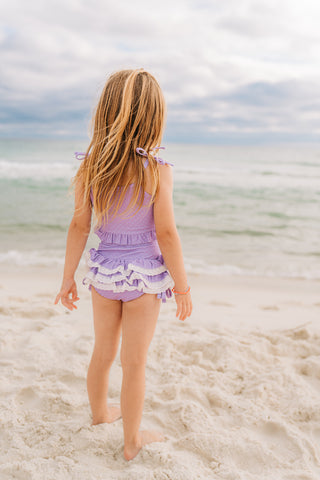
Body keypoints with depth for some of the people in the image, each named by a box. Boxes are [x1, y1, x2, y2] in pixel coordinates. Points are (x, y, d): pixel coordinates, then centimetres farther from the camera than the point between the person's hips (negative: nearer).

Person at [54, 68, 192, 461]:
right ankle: (132, 441, 29)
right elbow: (166, 234, -16)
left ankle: (100, 412, 48)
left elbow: (79, 227, -4)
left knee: (103, 351, 24)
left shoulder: (88, 167, -9)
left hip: (103, 271, 4)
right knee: (134, 363, 11)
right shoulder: (156, 171, -19)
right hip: (143, 275, -4)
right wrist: (181, 285, -4)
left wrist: (68, 278, 6)